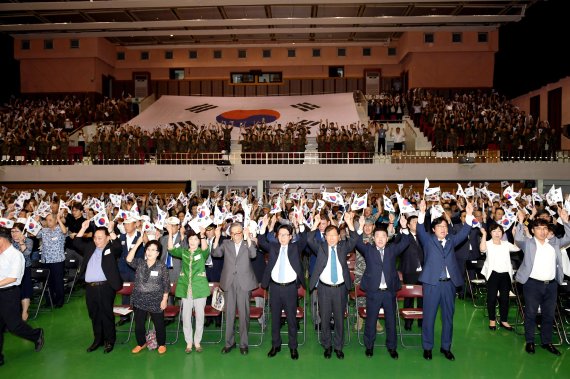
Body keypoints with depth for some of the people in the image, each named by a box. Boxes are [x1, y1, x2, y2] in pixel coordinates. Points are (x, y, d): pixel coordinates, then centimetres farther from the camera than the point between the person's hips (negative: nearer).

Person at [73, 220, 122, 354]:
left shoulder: (111, 249, -2)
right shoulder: (90, 247, 14)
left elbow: (118, 246, -21)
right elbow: (76, 243, 14)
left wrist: (111, 231, -23)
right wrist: (83, 228, 5)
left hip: (105, 287, -5)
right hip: (90, 287, 5)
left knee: (106, 315, 3)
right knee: (94, 315, 15)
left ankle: (109, 341, 16)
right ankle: (97, 340, 28)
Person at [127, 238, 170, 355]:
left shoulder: (162, 267, -7)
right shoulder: (139, 263, 2)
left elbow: (166, 285, -5)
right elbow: (129, 260, -18)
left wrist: (164, 300, -8)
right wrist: (137, 244, -22)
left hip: (156, 301, -3)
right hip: (139, 300, 3)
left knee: (159, 324, 8)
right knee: (139, 324, 13)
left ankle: (161, 344, 28)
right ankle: (141, 343, 35)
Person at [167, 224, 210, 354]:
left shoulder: (202, 253, 1)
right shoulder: (183, 252, 7)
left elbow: (206, 250, -22)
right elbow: (171, 250, -8)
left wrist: (202, 235, -37)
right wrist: (170, 233, -19)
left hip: (200, 289, -2)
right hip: (185, 289, 2)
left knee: (199, 316, 6)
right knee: (186, 317, 6)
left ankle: (197, 342, 21)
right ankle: (189, 342, 20)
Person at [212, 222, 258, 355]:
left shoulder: (248, 244, 3)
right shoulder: (226, 244, 9)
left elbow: (253, 254, -16)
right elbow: (216, 253, -6)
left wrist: (248, 238, -22)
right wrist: (217, 238, -15)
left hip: (244, 283, -2)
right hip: (229, 283, 2)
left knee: (244, 314, 4)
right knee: (229, 314, 9)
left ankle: (244, 343, 17)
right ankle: (229, 342, 23)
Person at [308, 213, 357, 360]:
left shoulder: (343, 247, 5)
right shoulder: (320, 247, 2)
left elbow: (354, 240, -10)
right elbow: (310, 240, -13)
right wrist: (316, 223, -21)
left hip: (340, 288, 1)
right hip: (324, 288, 0)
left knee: (339, 318, 9)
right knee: (325, 318, 8)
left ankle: (338, 346, 26)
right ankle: (327, 346, 26)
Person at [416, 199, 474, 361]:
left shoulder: (451, 240, 13)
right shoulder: (428, 240, 3)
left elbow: (463, 233, 2)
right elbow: (420, 230, -13)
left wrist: (469, 214, -9)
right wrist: (422, 213, -28)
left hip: (449, 283, 4)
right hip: (432, 283, -3)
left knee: (448, 316, 12)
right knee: (429, 316, 3)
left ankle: (446, 347, 26)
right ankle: (427, 347, 16)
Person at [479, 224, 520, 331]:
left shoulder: (506, 244, 11)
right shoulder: (488, 244, -1)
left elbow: (517, 248, -3)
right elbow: (482, 249, -23)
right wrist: (484, 234, -22)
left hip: (505, 274, 3)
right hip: (493, 274, -3)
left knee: (505, 298, 9)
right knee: (492, 297, 4)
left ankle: (504, 320, 21)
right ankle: (492, 320, 17)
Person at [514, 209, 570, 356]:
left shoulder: (554, 242, 11)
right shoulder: (528, 243, 0)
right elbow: (518, 239, -15)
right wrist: (521, 221, -20)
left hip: (551, 284, 4)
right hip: (533, 283, -4)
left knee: (549, 315, 13)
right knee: (531, 313, 5)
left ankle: (547, 341, 26)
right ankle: (530, 341, 17)